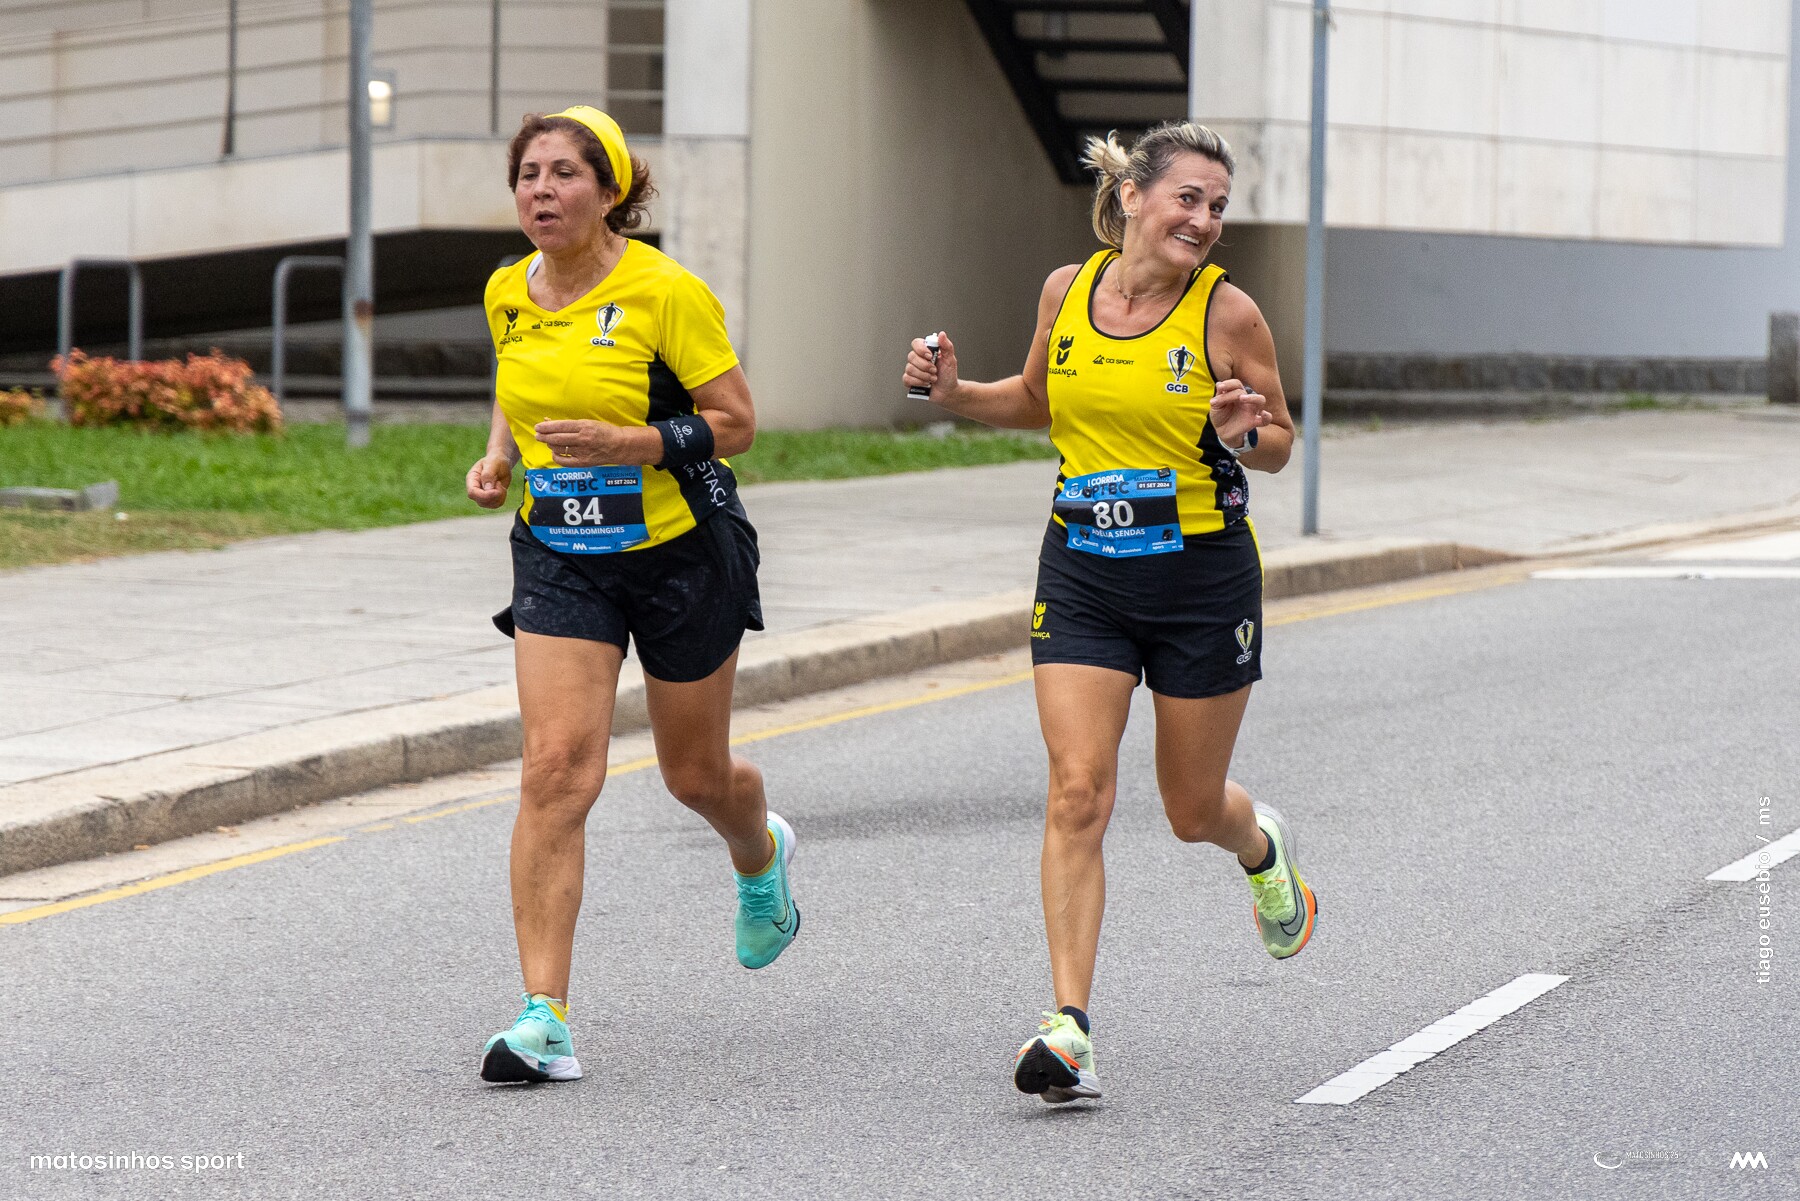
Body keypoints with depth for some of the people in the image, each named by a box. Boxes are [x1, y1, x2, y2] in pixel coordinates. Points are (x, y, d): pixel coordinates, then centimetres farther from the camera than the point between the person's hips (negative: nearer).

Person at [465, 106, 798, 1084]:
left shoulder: (665, 292, -15)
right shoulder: (508, 295, 1)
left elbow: (735, 422, -13)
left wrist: (631, 443, -27)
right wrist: (496, 461, 1)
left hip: (680, 551, -3)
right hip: (559, 556, 3)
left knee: (696, 774, 13)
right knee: (555, 768, -14)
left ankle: (762, 858, 53)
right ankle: (544, 1019, -16)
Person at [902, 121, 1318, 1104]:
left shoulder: (1227, 314, -9)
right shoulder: (1067, 291, 1)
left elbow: (1279, 445, 1)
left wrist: (1243, 436, -21)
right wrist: (954, 392, 2)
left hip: (1202, 579, -2)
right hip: (1082, 578, 2)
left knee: (1193, 811, 12)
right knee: (1077, 793, -11)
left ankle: (1262, 848, 50)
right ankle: (1069, 1030, -13)